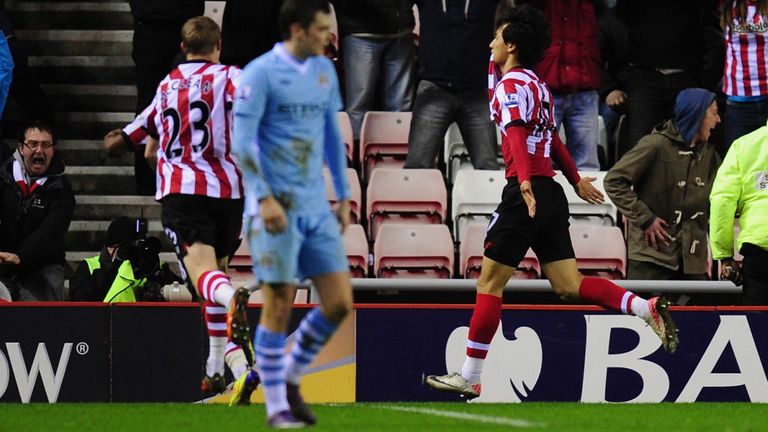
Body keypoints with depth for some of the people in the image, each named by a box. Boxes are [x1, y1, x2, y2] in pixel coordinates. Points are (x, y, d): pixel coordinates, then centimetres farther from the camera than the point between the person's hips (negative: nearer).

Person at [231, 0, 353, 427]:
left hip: (317, 208, 6)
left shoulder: (324, 71, 12)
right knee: (279, 306, -4)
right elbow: (242, 142, -12)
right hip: (278, 209, -6)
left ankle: (291, 379, 19)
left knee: (339, 303, 0)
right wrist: (264, 199, -19)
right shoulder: (260, 73, -9)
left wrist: (343, 196, 19)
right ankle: (276, 407, 6)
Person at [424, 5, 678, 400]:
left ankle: (469, 378, 0)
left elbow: (517, 135, -24)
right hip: (552, 195, 8)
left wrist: (525, 183, -37)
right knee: (569, 286, 6)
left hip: (525, 195, -8)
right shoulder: (539, 86, 18)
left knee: (489, 283, -2)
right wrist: (576, 179, 45)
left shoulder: (510, 85, -7)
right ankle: (647, 308, -10)